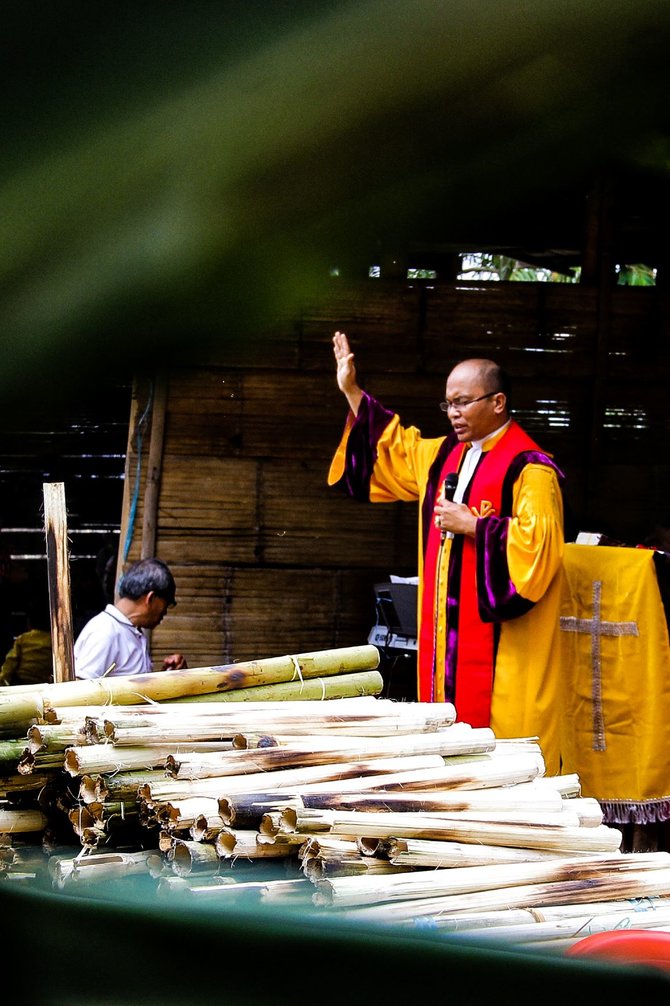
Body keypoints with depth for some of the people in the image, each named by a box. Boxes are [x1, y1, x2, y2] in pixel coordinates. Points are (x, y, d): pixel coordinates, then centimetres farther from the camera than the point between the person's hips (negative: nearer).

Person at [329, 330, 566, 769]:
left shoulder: (531, 469, -12)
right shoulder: (444, 455, 14)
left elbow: (537, 546, -21)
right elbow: (393, 449, 31)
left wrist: (471, 525, -17)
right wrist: (351, 392, 27)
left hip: (503, 645, -8)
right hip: (449, 634, 8)